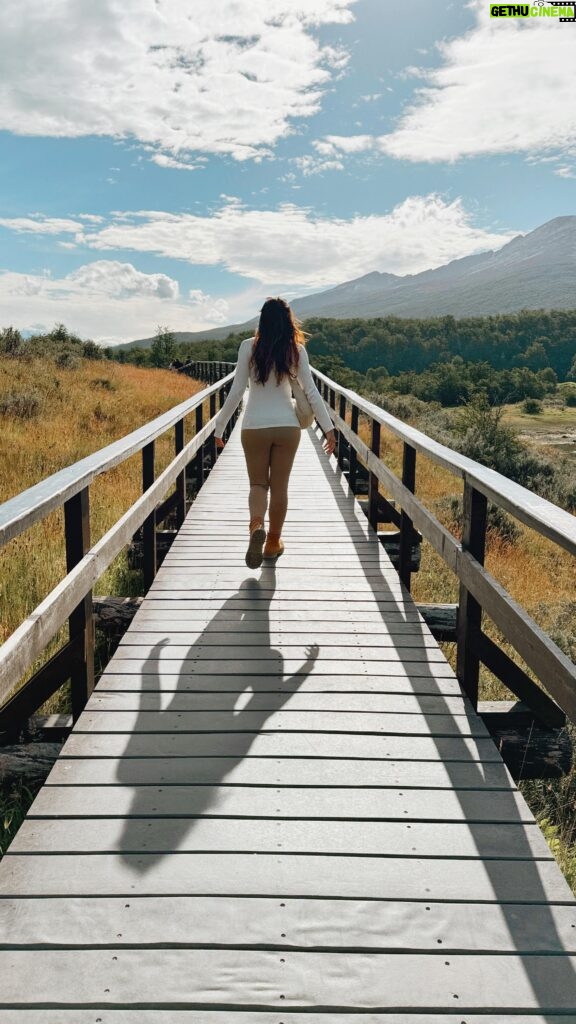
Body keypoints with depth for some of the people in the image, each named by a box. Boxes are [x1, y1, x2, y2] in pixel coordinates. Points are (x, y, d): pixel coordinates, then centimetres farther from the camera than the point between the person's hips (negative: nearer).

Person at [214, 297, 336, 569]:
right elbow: (311, 392, -3)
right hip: (287, 426, 1)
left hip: (255, 427, -1)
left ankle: (256, 526, -15)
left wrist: (219, 426, 2)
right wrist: (329, 428, 2)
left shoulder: (249, 347, -6)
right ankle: (273, 542, 23)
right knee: (279, 487, 13)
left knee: (258, 483, 13)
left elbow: (236, 391, -6)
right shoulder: (296, 350, -2)